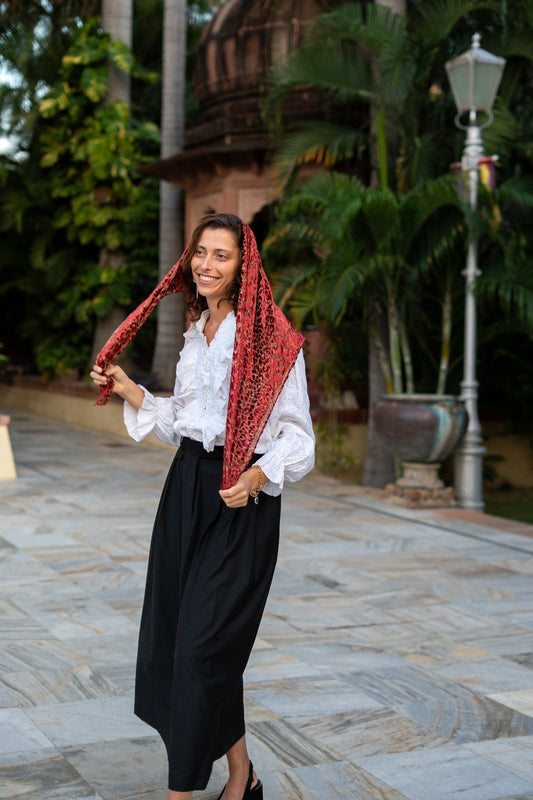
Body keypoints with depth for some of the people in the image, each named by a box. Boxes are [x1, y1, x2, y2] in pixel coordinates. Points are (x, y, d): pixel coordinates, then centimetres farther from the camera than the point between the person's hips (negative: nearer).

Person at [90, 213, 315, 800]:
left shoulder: (271, 337, -9)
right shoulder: (196, 333, 14)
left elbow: (296, 433, -8)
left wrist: (258, 476, -24)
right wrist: (130, 391, 10)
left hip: (242, 497, -8)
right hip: (187, 486, 8)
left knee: (202, 646, -7)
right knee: (169, 635, 8)